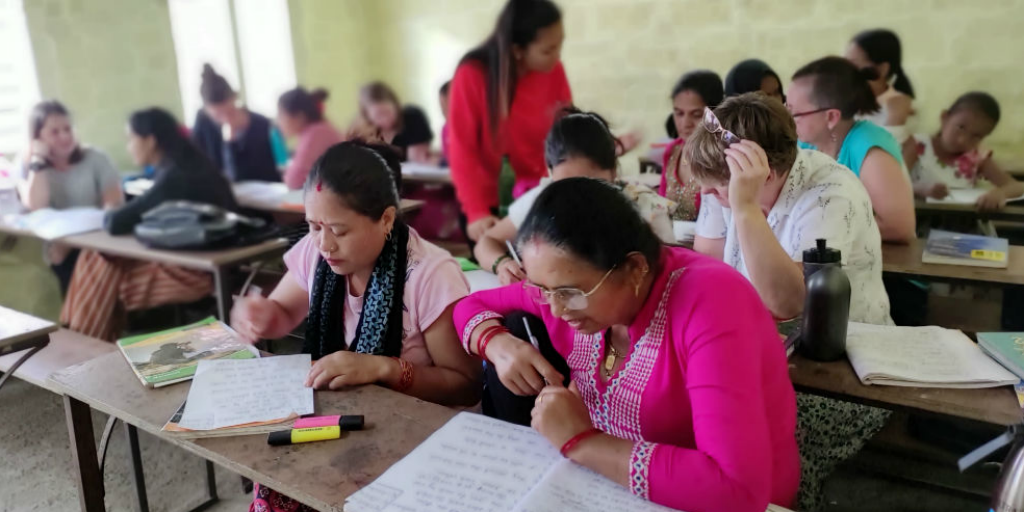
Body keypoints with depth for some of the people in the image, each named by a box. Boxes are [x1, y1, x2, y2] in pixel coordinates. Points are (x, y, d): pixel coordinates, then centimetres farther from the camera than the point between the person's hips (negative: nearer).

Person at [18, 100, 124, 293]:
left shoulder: (95, 158, 2)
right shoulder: (28, 165, 4)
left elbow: (114, 204, -9)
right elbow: (36, 210, -11)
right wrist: (38, 162, -11)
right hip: (60, 245, 1)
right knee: (69, 263, -29)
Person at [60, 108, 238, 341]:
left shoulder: (174, 177, -21)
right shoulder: (186, 165, 7)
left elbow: (116, 223, -20)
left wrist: (109, 215, 2)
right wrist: (116, 213, 0)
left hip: (201, 270, -9)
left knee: (101, 268, 0)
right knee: (95, 258, 7)